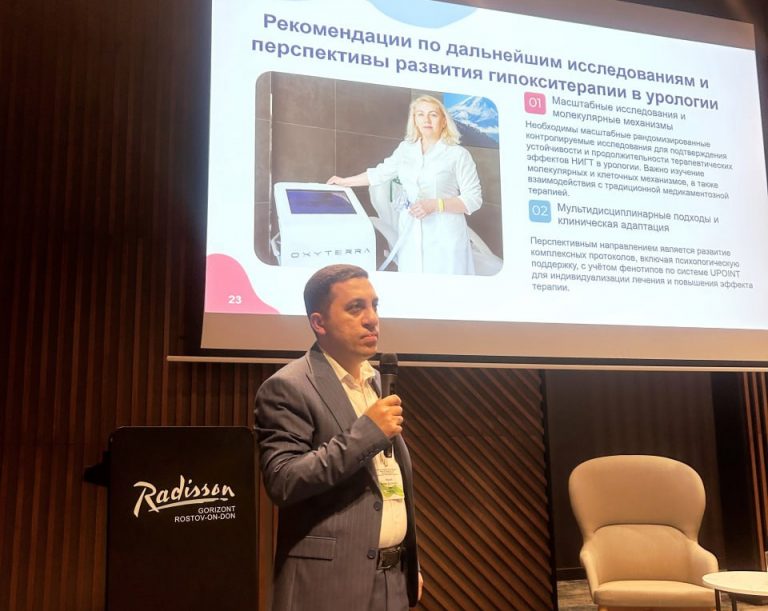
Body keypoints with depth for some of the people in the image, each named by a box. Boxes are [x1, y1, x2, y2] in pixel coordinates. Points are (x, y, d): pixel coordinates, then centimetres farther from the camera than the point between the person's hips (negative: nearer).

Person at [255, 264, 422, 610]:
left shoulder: (378, 380, 11)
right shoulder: (288, 388, -12)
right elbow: (282, 482, -20)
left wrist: (410, 565, 17)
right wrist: (366, 432, -23)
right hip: (331, 582, -6)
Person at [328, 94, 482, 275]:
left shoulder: (458, 154, -5)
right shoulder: (405, 149, 10)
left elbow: (473, 199, -6)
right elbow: (380, 173, 24)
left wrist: (435, 205, -17)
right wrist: (344, 181, 30)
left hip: (444, 235, -4)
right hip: (411, 232, 4)